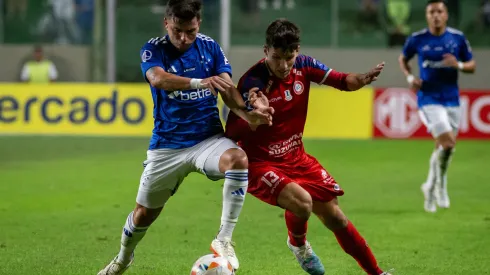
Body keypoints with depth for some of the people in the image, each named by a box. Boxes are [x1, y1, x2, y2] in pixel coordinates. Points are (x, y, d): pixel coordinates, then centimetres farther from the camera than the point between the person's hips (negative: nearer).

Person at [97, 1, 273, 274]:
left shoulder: (210, 47, 1)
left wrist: (247, 112, -28)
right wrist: (200, 82, -47)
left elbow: (228, 89, -6)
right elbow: (158, 79, -30)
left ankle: (224, 239, -25)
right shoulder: (154, 50, -8)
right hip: (167, 145, -1)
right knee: (144, 213, 8)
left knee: (239, 160, -32)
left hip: (208, 137, 1)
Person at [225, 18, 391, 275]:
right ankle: (297, 244, 6)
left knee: (335, 217, 6)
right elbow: (232, 134, -24)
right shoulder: (252, 82, -24)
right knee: (302, 201, -29)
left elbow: (342, 81, 4)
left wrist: (363, 79, -19)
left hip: (296, 158, 6)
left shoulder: (303, 66, -8)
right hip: (260, 164, -6)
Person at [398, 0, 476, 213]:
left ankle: (432, 188, 29)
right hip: (429, 100, -3)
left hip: (452, 100, 3)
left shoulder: (458, 38, 0)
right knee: (448, 142, -18)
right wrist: (410, 77, -3)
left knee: (445, 148, 9)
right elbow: (403, 59, 15)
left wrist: (458, 65, -14)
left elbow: (472, 66, 8)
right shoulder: (416, 39, -3)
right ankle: (439, 186, 2)